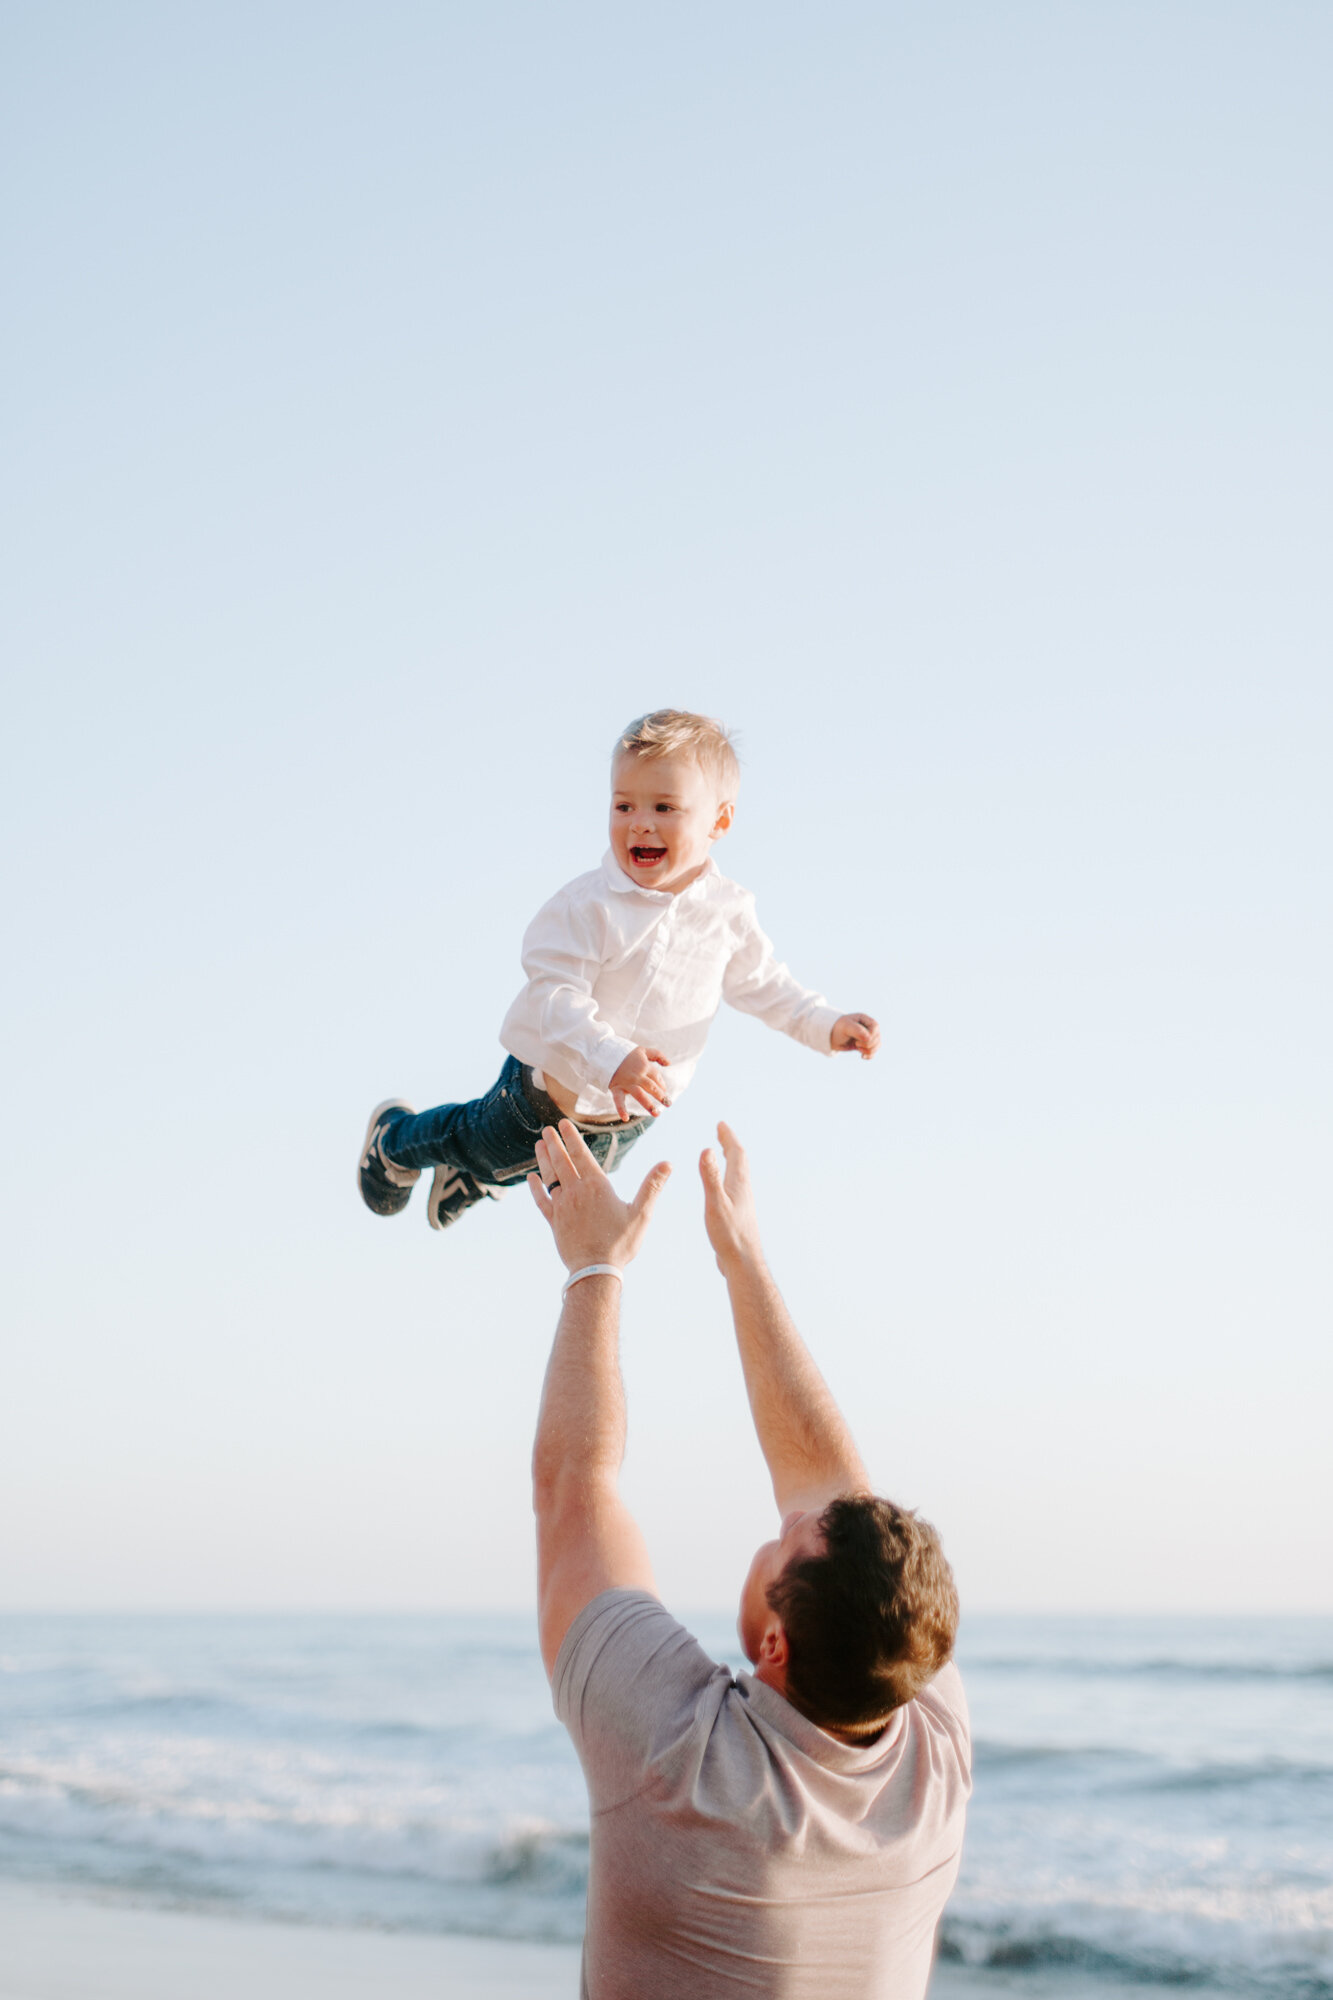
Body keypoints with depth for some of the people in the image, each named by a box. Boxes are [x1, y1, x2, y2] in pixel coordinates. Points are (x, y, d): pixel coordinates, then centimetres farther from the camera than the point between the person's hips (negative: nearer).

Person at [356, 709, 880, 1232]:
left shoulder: (728, 910, -13)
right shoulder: (588, 908, -31)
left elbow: (762, 983, 3)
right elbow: (554, 997, -33)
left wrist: (827, 1025, -7)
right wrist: (609, 1058, -47)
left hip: (631, 1118, 5)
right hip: (554, 1094, -5)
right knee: (476, 1145, 19)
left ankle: (473, 1180, 62)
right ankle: (395, 1138, 53)